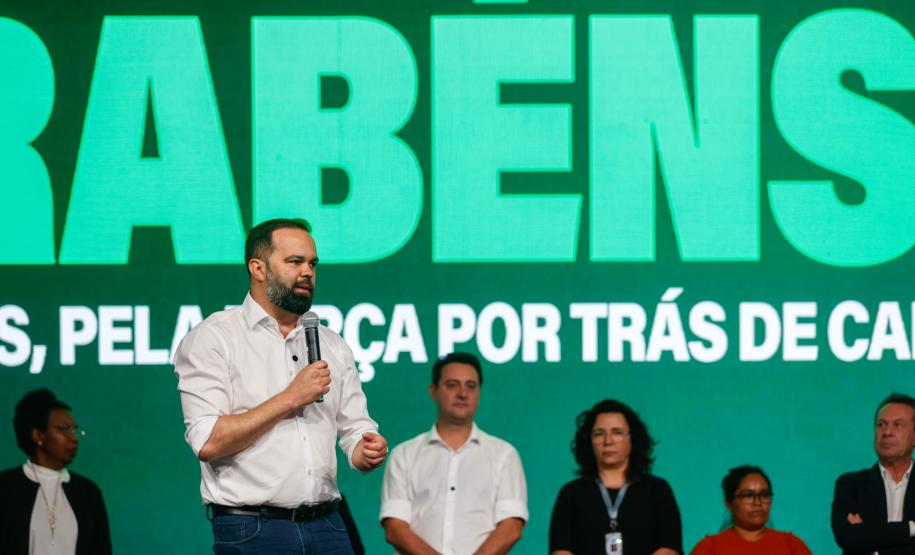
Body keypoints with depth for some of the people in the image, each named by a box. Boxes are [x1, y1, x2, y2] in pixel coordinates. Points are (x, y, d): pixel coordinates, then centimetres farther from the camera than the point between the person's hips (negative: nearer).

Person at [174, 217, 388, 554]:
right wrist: (291, 399, -12)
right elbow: (208, 442, -13)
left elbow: (355, 430, 16)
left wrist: (368, 451, -8)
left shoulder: (333, 346, 16)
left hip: (326, 526, 5)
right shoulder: (213, 338, -2)